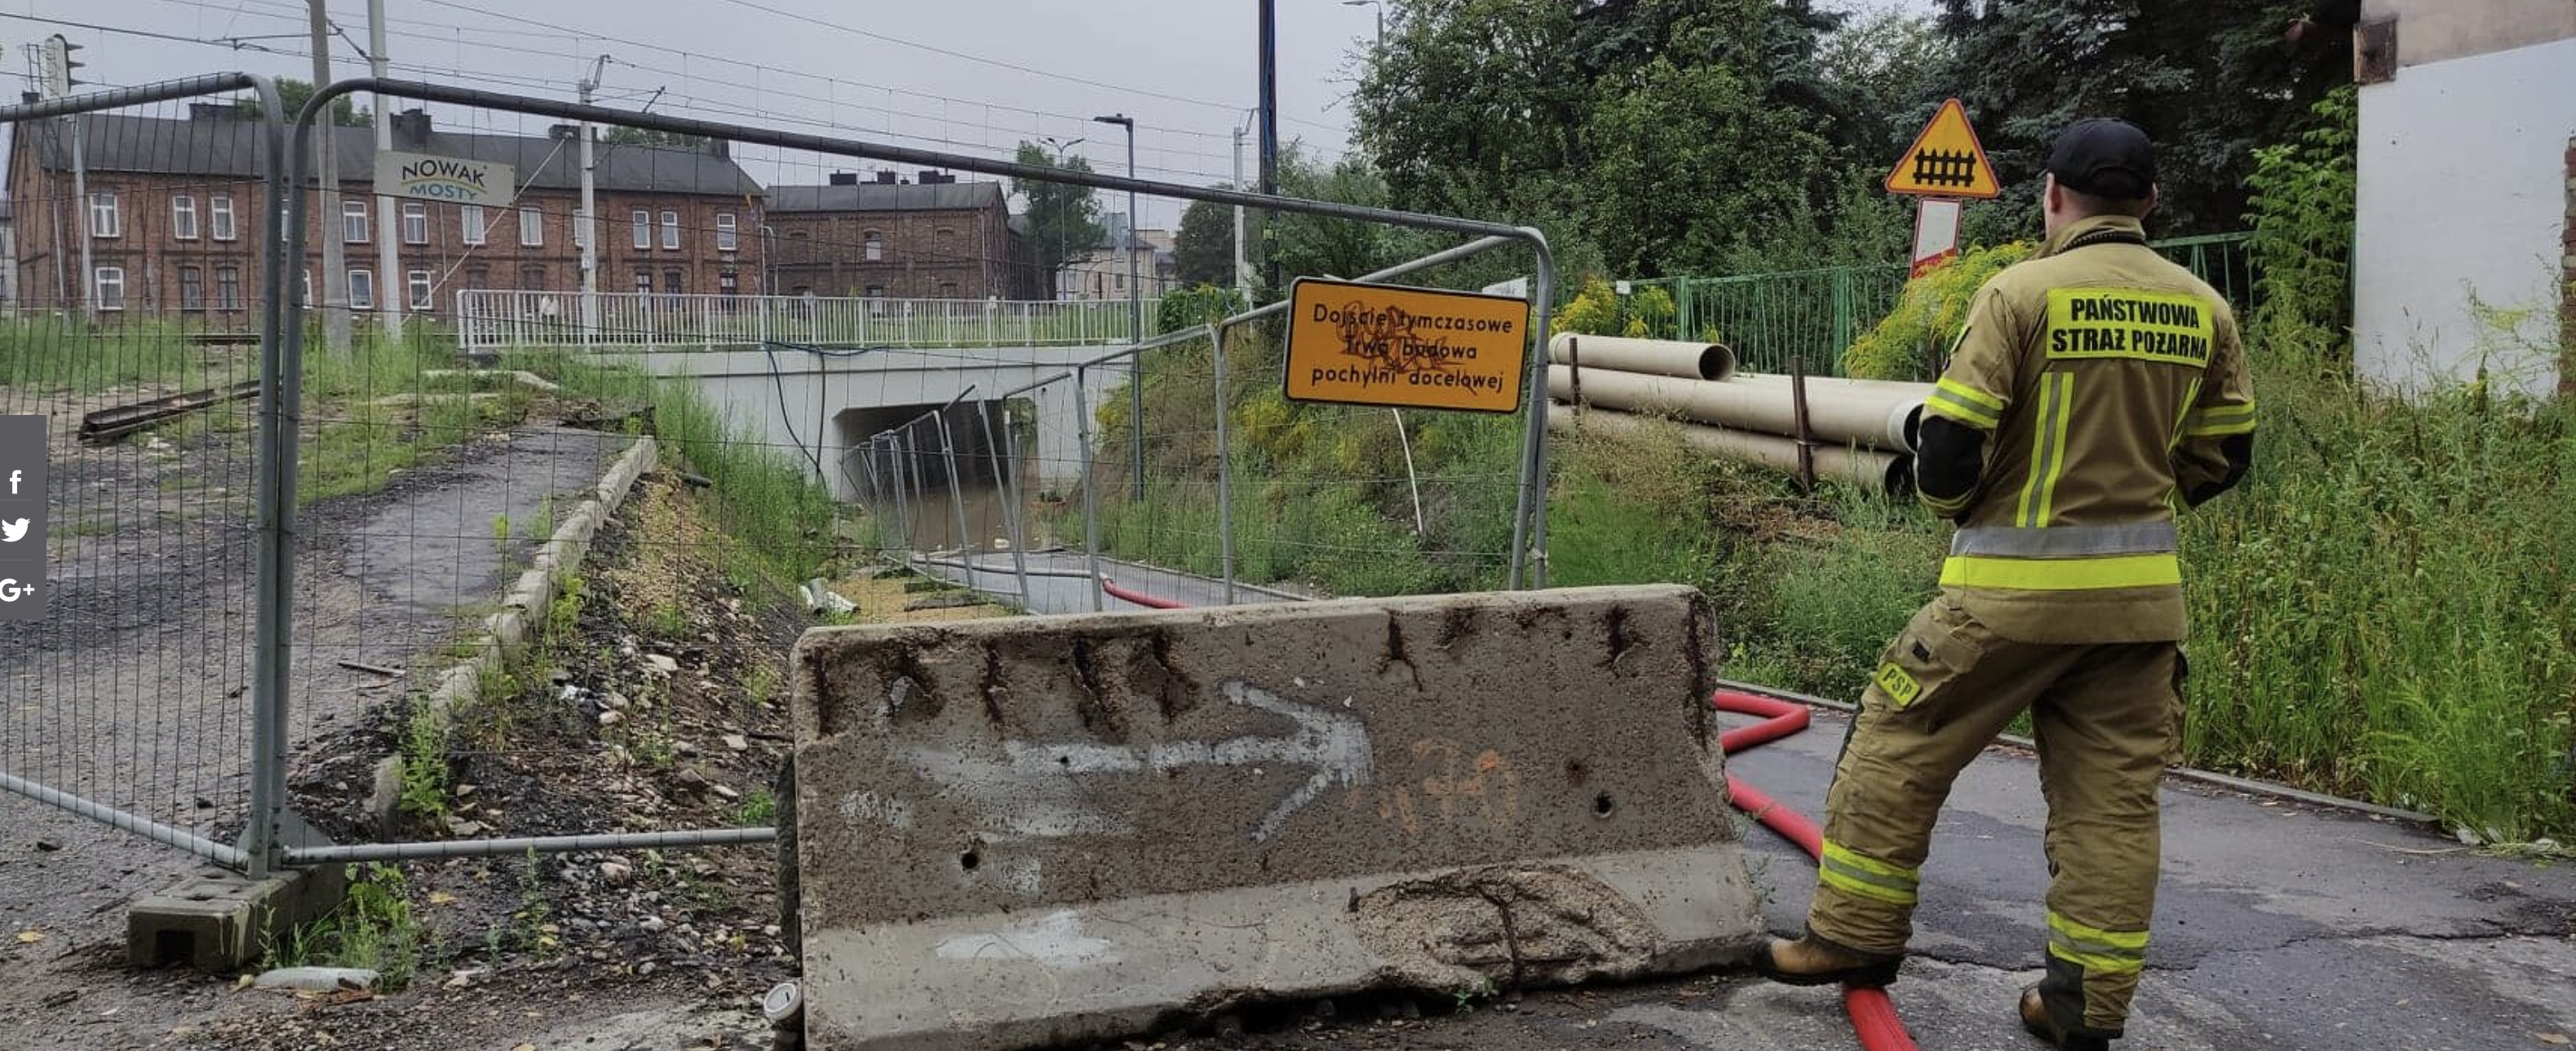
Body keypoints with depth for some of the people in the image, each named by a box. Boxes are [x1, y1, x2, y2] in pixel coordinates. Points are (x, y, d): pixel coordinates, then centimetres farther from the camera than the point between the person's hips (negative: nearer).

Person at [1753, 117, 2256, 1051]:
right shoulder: (2203, 309, 5)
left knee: (1899, 742, 10)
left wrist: (1948, 500, 8)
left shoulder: (2024, 292, -11)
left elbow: (1950, 438, -13)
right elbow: (2222, 454, 11)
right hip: (2142, 590, 5)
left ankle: (1857, 935, 18)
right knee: (2113, 791, 10)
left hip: (2016, 587, -5)